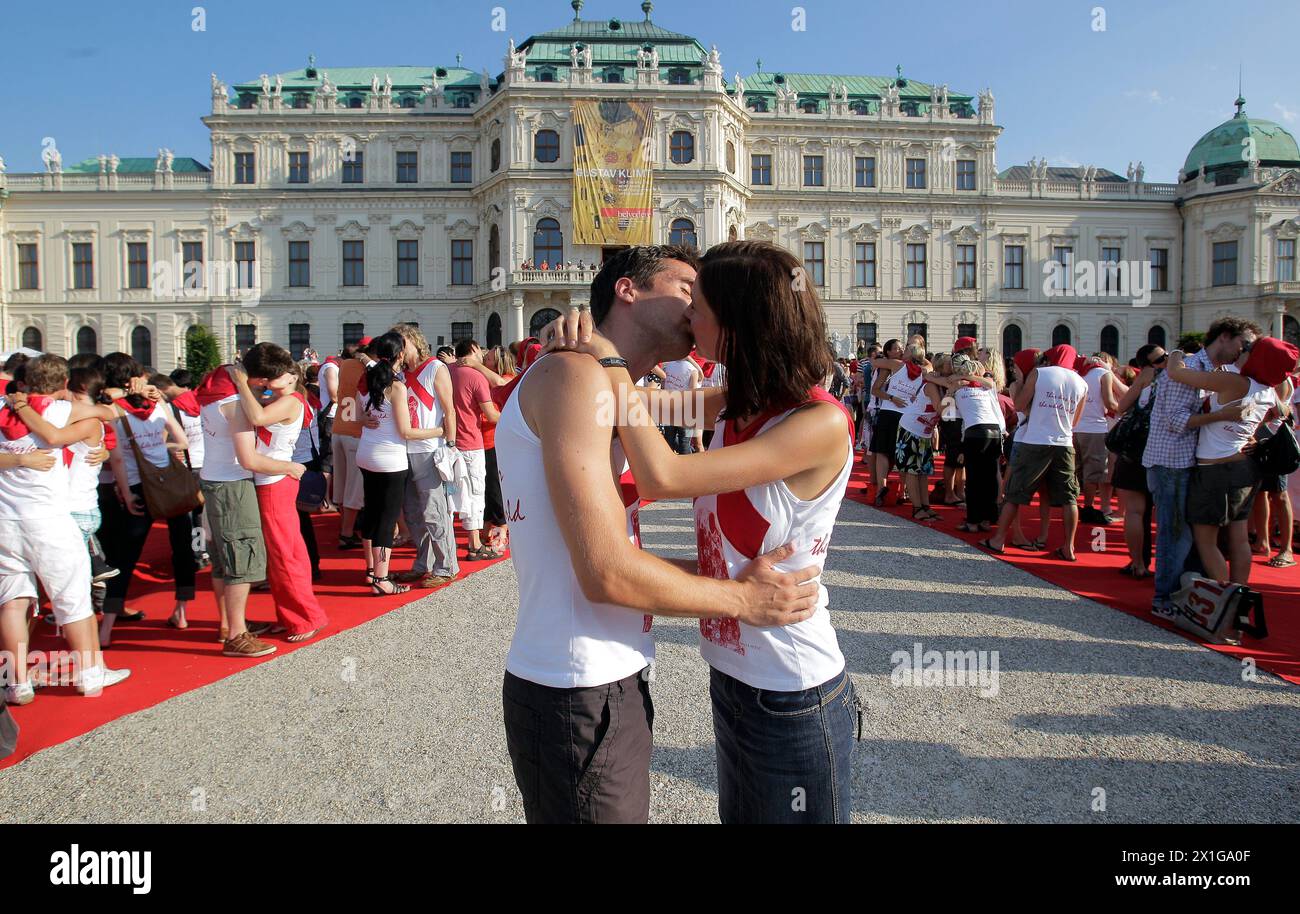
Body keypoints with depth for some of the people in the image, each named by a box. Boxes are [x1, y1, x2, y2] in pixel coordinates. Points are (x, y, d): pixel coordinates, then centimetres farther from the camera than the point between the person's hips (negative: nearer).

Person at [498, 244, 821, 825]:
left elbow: (612, 557, 11)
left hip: (607, 684, 10)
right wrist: (740, 598, -11)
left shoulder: (607, 390, 16)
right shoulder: (575, 374, -16)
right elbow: (607, 574, -23)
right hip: (579, 698, -10)